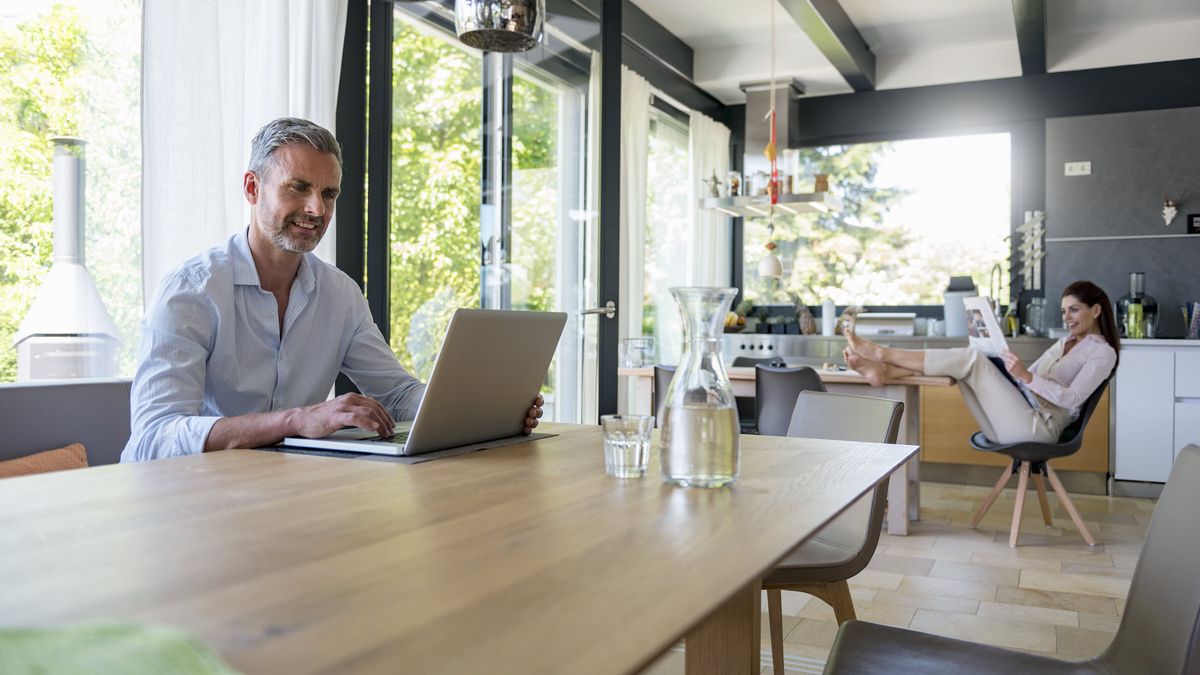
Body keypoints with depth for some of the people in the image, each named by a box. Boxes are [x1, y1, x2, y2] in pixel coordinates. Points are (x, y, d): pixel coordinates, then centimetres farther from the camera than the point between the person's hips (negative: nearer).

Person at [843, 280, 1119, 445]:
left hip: (1039, 426, -8)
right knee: (965, 363, -9)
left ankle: (881, 353, -21)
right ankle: (882, 370, -23)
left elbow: (1072, 399, -13)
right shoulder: (1065, 342, 27)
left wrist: (1026, 376, -23)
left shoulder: (1103, 352, 2)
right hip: (1021, 421, 8)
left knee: (972, 358, -21)